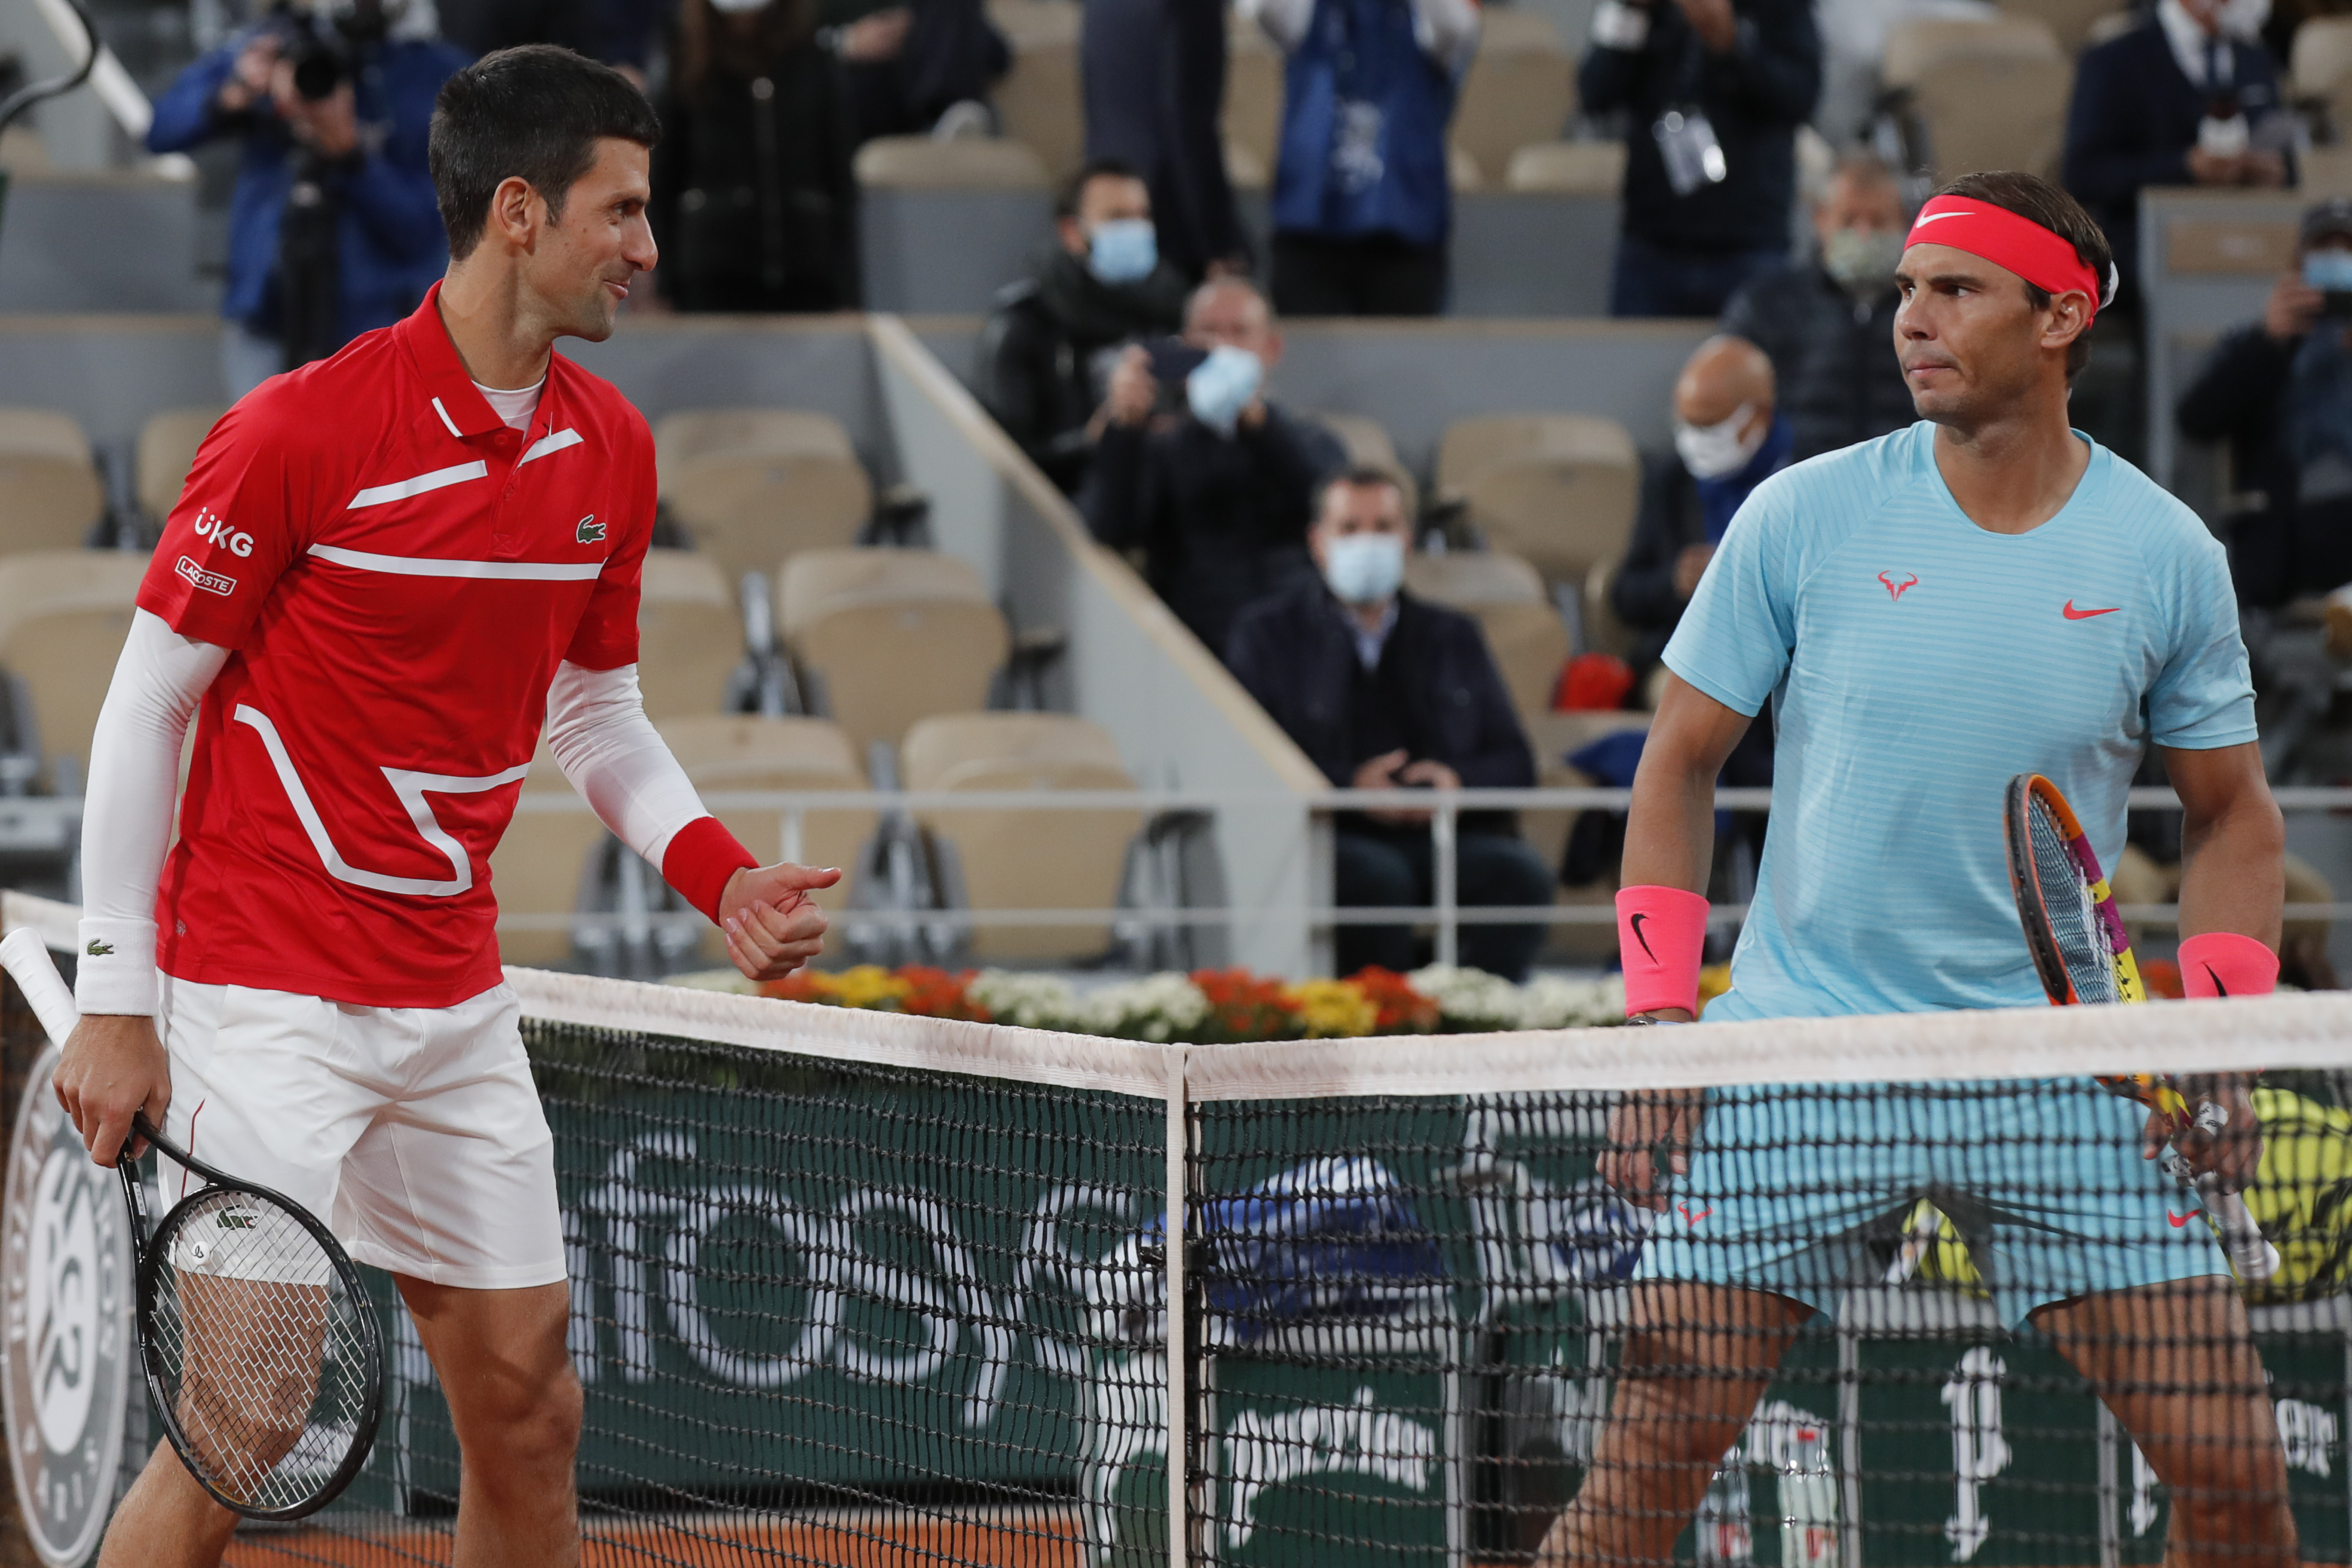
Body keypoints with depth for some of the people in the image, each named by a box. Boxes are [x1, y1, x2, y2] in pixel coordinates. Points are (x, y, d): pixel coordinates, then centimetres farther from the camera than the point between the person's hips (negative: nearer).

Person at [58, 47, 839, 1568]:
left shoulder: (612, 449, 5)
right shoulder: (301, 432, -15)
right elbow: (146, 703, -9)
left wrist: (723, 875, -1)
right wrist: (114, 1003, -11)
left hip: (458, 1007, 7)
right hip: (269, 1004, -7)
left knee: (530, 1407, 8)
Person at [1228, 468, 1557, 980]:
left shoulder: (1452, 636, 22)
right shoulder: (1267, 634, 13)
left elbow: (1515, 763, 17)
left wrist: (1458, 780, -7)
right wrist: (1350, 785, -14)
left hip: (1446, 839, 3)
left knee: (1521, 874, -29)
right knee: (1374, 877, -37)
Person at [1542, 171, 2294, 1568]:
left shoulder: (2168, 557, 1)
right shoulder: (1804, 520, -2)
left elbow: (2233, 812, 12)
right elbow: (1680, 767, 7)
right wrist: (1658, 1023, -2)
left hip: (2064, 1076, 1)